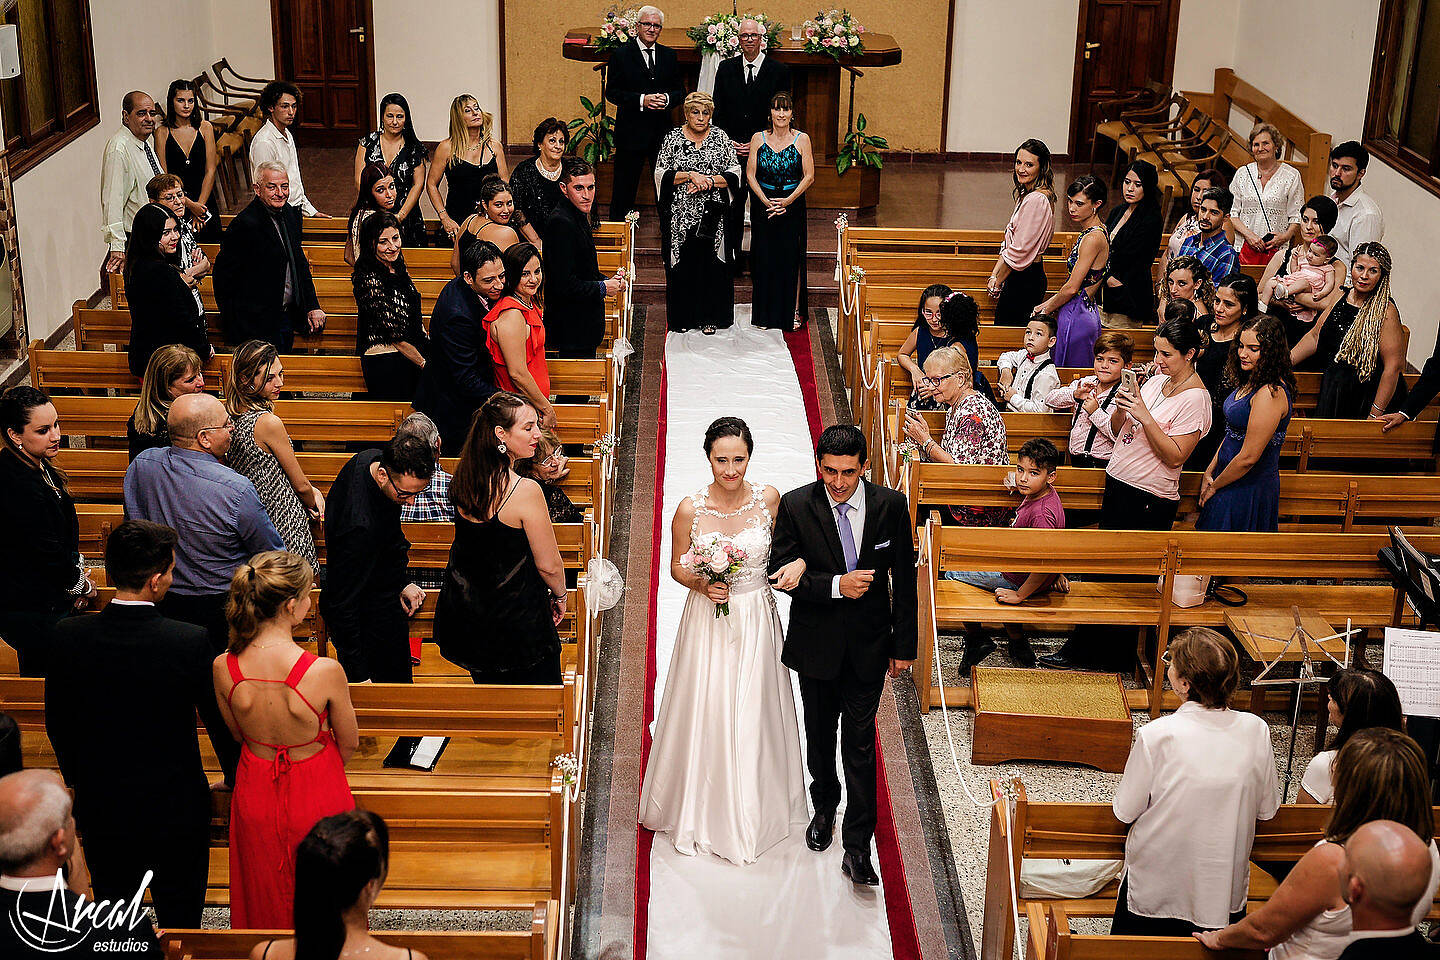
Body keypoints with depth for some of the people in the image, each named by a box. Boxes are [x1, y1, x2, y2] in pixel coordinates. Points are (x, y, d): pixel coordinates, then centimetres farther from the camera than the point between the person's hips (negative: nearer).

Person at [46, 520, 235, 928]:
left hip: (100, 804, 3)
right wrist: (237, 779, 10)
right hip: (177, 809, -2)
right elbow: (219, 721, -9)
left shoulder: (68, 636, -15)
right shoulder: (192, 641, -22)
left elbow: (57, 722, -1)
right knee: (180, 918, 17)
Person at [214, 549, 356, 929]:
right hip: (317, 798, -3)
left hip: (255, 795, 3)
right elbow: (349, 744, -11)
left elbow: (239, 735, 1)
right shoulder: (325, 671, -29)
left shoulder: (223, 668, -19)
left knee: (265, 903, 27)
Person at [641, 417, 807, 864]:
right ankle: (702, 811, 26)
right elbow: (677, 566, 0)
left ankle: (752, 812, 29)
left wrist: (798, 563, -13)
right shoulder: (690, 509, -12)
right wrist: (701, 585, -18)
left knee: (753, 714, 10)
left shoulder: (768, 498, -8)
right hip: (709, 621, -1)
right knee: (706, 714, 6)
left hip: (757, 620, 1)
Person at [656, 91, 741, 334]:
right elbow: (661, 174, -3)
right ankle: (683, 316, 13)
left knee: (710, 262, 1)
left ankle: (710, 316, 11)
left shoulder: (720, 137, 5)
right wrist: (691, 175, -14)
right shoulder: (672, 138, 3)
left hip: (712, 214, 0)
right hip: (681, 213, 0)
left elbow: (734, 173, 2)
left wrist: (709, 181, -13)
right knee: (683, 263, 2)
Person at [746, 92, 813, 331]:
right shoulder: (758, 139, 1)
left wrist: (787, 200, -14)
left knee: (791, 258, 1)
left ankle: (794, 312, 11)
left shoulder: (802, 139, -2)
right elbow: (750, 175, -1)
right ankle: (764, 314, 14)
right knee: (764, 259, 3)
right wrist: (767, 202, -13)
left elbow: (809, 177, -4)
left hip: (792, 205, -1)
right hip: (763, 205, 1)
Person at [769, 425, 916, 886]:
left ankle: (857, 848, 6)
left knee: (860, 743, -2)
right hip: (816, 641, 1)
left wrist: (904, 645, 0)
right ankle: (824, 806, 45)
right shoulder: (796, 506, -13)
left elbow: (904, 580, -2)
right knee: (820, 732, 19)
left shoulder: (891, 505, -10)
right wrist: (835, 585, -25)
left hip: (868, 642, -1)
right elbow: (780, 572, -11)